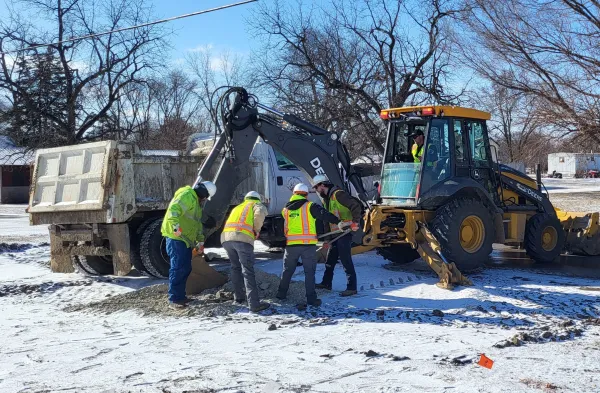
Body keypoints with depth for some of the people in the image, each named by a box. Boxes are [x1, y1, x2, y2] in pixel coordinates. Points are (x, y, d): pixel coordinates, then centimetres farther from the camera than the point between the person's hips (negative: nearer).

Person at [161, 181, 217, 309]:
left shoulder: (197, 201, 24)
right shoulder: (187, 196, -11)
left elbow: (197, 223, 30)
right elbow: (173, 209, -28)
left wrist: (200, 241, 26)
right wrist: (176, 226, -40)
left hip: (185, 240, 10)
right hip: (175, 237, -10)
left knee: (186, 269, 12)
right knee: (178, 268, -10)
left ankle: (180, 296, 22)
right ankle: (174, 299, -7)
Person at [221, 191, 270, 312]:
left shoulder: (238, 207, 37)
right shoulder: (257, 205, 19)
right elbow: (259, 214, -4)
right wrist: (256, 230, 7)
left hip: (226, 237, 5)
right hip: (243, 238, -5)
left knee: (236, 267, 22)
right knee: (248, 271, -9)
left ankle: (238, 297, 28)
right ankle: (254, 303, -15)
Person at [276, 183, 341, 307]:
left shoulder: (285, 210, 10)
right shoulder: (310, 206, -4)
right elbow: (325, 215, -9)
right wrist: (339, 222, -4)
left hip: (291, 245, 3)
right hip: (308, 244, -3)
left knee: (288, 270, 18)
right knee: (309, 272, 3)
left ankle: (281, 293, 27)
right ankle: (311, 298, -1)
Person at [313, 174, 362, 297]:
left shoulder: (338, 194, -16)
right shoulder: (327, 198, 16)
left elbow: (356, 206, -23)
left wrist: (355, 222, -22)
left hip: (345, 233, -10)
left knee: (346, 261, -8)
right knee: (330, 259, 18)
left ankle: (352, 287, -4)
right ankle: (326, 283, 30)